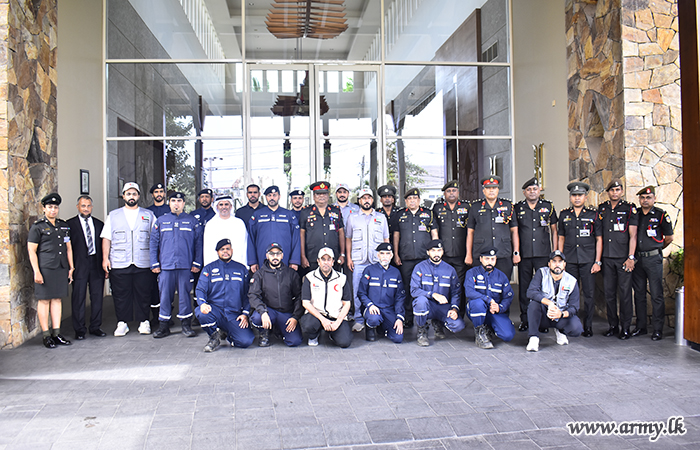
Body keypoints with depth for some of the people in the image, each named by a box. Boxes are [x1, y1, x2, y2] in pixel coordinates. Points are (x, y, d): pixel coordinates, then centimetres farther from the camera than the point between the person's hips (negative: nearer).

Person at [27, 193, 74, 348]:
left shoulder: (64, 226, 15)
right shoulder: (37, 227, -1)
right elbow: (31, 250, -4)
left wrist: (71, 268, 13)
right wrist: (36, 271, -11)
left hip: (61, 268, 5)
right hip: (45, 268, -5)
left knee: (57, 299, 8)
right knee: (44, 300, -1)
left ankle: (57, 333, 13)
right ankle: (46, 335, 5)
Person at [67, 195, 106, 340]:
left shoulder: (99, 224, 13)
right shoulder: (70, 224, 2)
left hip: (96, 265, 3)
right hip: (79, 266, -3)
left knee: (97, 297, 7)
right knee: (78, 298, 1)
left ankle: (95, 327, 18)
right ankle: (79, 329, 11)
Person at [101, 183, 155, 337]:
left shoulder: (149, 215, 12)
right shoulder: (113, 216, 14)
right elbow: (106, 238, 10)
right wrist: (105, 258, 0)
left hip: (143, 264, 0)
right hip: (119, 264, 1)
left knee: (143, 294, 2)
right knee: (120, 294, 3)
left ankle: (143, 322, 14)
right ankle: (122, 323, 15)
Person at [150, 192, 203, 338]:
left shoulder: (192, 222, 8)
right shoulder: (161, 221, 12)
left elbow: (198, 243, 6)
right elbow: (153, 243, 11)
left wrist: (197, 263, -1)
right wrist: (154, 264, 3)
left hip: (185, 266, -1)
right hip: (165, 266, 1)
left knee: (185, 294, 2)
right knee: (165, 294, 4)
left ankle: (186, 324, 11)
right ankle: (163, 325, 13)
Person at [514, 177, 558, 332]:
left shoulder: (548, 206, 8)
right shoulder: (517, 208, 7)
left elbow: (554, 230, 12)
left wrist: (555, 252, 7)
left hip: (543, 254, 0)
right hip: (523, 255, 0)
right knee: (524, 287, 4)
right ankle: (525, 320, 13)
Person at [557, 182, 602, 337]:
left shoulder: (593, 214, 3)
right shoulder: (564, 215, 9)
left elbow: (599, 239, 4)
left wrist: (597, 261, -3)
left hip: (588, 261, -2)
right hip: (569, 261, 2)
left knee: (589, 294, 1)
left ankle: (588, 327, 11)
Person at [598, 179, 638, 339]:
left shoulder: (629, 209, 0)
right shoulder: (601, 208, 10)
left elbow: (633, 235, -4)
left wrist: (631, 257, -10)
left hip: (623, 258, -3)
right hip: (607, 257, 4)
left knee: (625, 293, 0)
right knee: (609, 292, 8)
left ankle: (625, 327, 9)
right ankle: (613, 326, 18)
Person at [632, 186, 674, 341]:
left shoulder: (661, 215, -2)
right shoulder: (634, 214, 8)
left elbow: (669, 237, 5)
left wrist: (657, 248, 14)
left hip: (654, 259, -4)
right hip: (637, 259, 4)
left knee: (656, 295, -2)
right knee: (639, 293, 10)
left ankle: (658, 329, 5)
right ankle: (640, 326, 19)